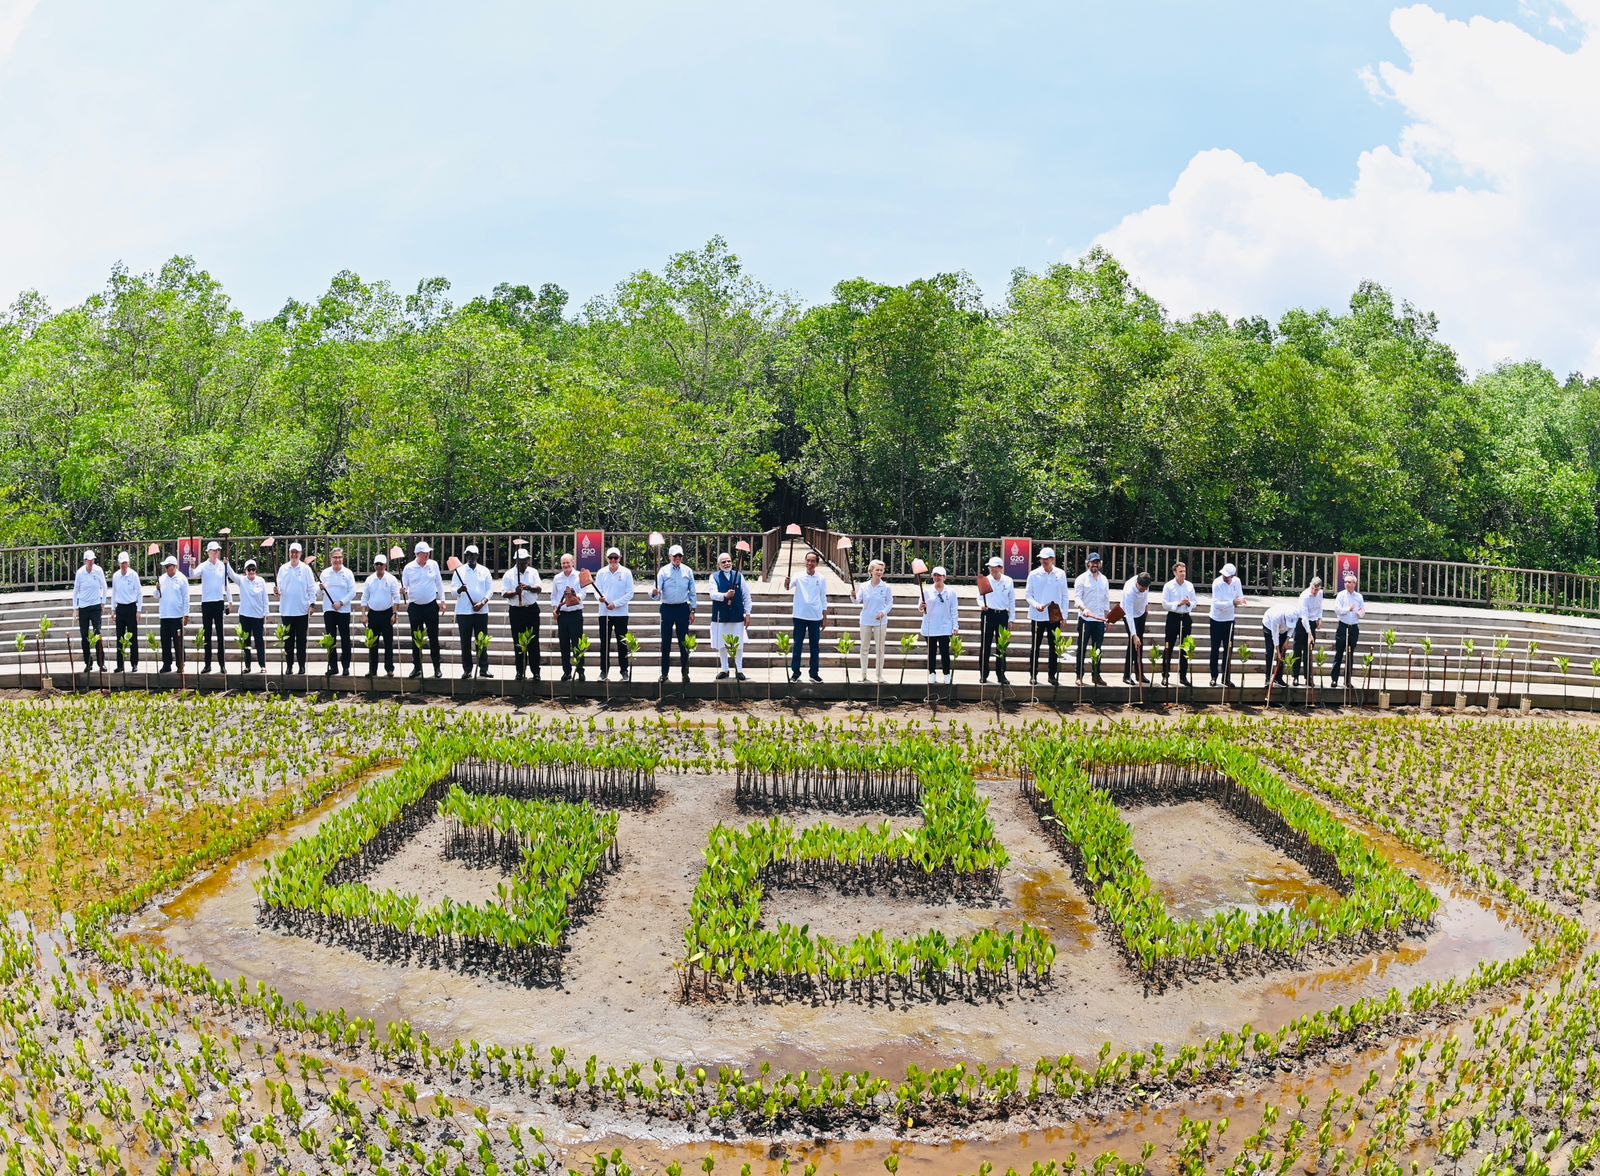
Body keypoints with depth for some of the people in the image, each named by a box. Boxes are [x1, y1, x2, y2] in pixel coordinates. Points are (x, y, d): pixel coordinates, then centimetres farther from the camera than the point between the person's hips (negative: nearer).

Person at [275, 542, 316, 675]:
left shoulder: (306, 568, 1)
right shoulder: (283, 569, 7)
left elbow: (311, 587, 0)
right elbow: (279, 586, 8)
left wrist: (312, 603, -6)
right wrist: (277, 591, -14)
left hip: (302, 610, -2)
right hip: (286, 610, 2)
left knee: (301, 639, 4)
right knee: (288, 639, 6)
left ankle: (302, 665, 10)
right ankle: (289, 665, 12)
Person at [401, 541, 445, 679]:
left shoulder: (433, 565, 2)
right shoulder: (408, 568, -2)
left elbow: (439, 583, 8)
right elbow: (404, 586, 3)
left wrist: (442, 600, 3)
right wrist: (403, 591, -20)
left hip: (431, 605, 0)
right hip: (414, 606, 0)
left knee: (433, 637, 3)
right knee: (416, 639, 6)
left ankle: (437, 667, 9)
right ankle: (417, 667, 15)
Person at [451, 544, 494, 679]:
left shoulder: (484, 571, 7)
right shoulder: (459, 571, 5)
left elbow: (490, 589, 4)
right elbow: (453, 590, -2)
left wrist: (482, 603, -12)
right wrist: (459, 590, -26)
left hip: (481, 611, 1)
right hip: (463, 611, 0)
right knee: (465, 641, 2)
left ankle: (484, 669, 6)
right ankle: (467, 669, 7)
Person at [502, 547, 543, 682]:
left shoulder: (533, 572, 4)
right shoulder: (509, 574, -1)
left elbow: (539, 588, -5)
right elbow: (504, 593, -6)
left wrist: (529, 588, -26)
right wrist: (515, 592, -25)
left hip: (532, 609, 1)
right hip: (516, 610, -1)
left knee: (533, 641, 2)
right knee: (518, 642, 4)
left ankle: (535, 671, 6)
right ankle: (520, 671, 12)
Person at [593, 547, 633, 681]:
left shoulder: (626, 573, -1)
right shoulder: (601, 573, 5)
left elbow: (630, 593, -4)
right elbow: (596, 590, 3)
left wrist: (615, 603, -14)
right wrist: (600, 597, -21)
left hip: (621, 613, -2)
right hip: (604, 613, 2)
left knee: (622, 643, 3)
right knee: (604, 642, 5)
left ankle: (624, 670, 9)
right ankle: (604, 670, 13)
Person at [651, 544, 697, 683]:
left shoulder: (688, 571, 3)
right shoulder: (663, 571, -2)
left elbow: (692, 592, 8)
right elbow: (657, 590, -9)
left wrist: (692, 610, 5)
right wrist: (654, 593, -32)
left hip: (683, 608, 1)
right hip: (667, 608, -1)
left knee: (684, 642, 3)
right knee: (665, 642, 2)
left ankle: (685, 672, 10)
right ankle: (664, 673, 9)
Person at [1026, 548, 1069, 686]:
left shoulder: (1060, 574, 2)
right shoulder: (1034, 574, -2)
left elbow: (1064, 596, 6)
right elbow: (1028, 595, 1)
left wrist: (1063, 615, 1)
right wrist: (1036, 605, -18)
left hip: (1055, 616, 1)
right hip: (1037, 616, -1)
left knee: (1053, 646, 6)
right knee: (1035, 646, 4)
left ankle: (1052, 675, 15)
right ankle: (1033, 675, 10)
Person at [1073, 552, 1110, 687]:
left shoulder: (1104, 579, 12)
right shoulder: (1082, 578, -3)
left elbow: (1106, 599, 17)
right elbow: (1077, 597, -11)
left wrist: (1108, 617, 13)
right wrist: (1084, 608, -29)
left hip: (1099, 619, 4)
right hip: (1085, 619, -4)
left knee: (1097, 648, 8)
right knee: (1082, 648, 1)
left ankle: (1096, 675, 16)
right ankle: (1079, 676, 5)